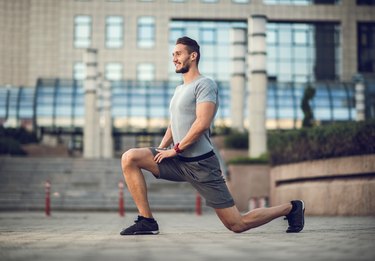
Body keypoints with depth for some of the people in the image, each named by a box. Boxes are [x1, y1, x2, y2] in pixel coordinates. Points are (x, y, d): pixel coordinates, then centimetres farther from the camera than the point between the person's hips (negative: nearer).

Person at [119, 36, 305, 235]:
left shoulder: (204, 84, -9)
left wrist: (175, 149, -15)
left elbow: (202, 123, -20)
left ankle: (291, 208, 17)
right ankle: (147, 221, -5)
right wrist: (161, 148, 10)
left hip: (200, 163, -8)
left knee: (237, 225, -5)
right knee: (129, 158, -8)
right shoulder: (179, 89, 19)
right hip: (178, 161, 8)